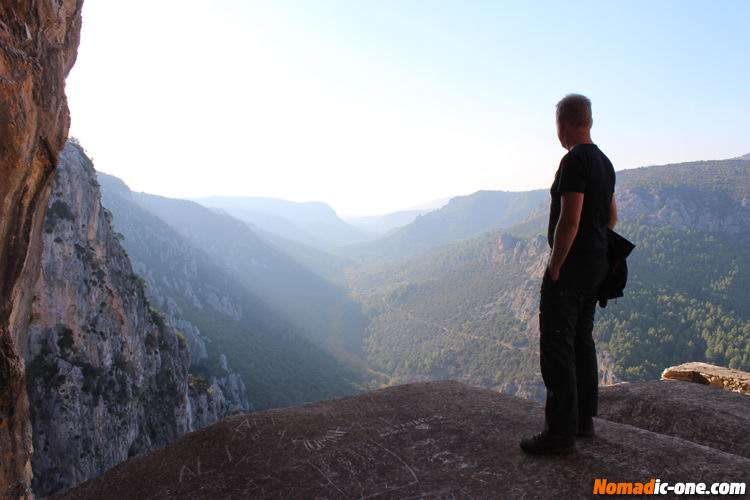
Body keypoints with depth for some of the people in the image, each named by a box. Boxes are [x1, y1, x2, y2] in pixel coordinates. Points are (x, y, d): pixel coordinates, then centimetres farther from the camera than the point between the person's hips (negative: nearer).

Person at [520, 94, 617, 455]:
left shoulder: (574, 161, -16)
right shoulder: (604, 162, 14)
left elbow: (569, 220, -23)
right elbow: (611, 216, 20)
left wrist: (555, 267, -16)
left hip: (571, 265, -10)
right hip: (596, 264, 10)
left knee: (556, 344, -6)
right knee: (581, 340, 16)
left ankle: (561, 432, 0)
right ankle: (584, 420, 26)